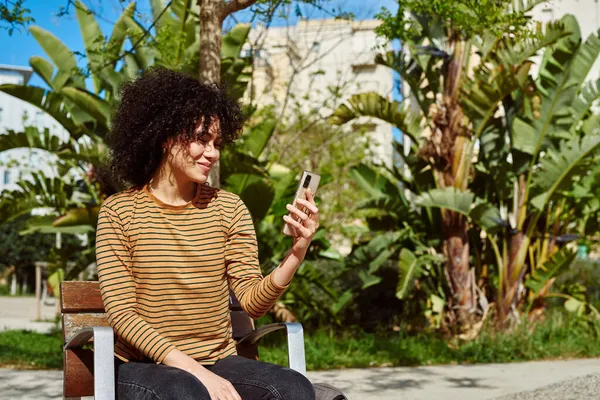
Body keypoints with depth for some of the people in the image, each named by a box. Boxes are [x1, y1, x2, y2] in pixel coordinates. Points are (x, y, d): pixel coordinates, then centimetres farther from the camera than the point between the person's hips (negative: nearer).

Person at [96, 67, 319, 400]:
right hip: (144, 368, -3)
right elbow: (121, 313, -9)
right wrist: (195, 370, -20)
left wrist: (297, 253, -19)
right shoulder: (119, 211, -4)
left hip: (218, 362, 4)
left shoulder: (228, 208, 4)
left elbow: (253, 301, -1)